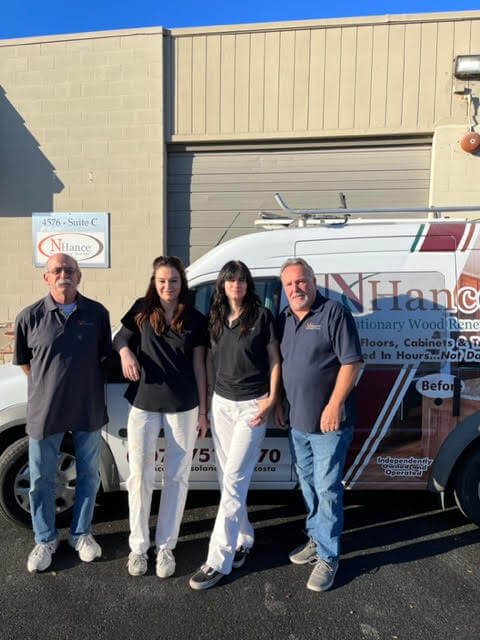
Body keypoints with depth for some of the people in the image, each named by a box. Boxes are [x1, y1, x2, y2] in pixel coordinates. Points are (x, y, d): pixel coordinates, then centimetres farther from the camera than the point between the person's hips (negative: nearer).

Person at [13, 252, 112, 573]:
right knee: (41, 480, 12)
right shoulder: (30, 317, -8)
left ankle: (81, 534, 37)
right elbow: (24, 361, 5)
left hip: (89, 410, 1)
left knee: (89, 475, 15)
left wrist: (88, 387, 7)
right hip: (45, 411, -1)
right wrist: (50, 385, 7)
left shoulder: (97, 313, -5)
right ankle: (46, 540, 36)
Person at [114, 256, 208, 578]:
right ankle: (138, 546, 26)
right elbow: (121, 337, 12)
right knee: (140, 476, 7)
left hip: (183, 407, 0)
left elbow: (199, 367, 2)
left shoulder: (195, 320, -1)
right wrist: (125, 352, -13)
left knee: (177, 477, 9)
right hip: (144, 405, 1)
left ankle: (166, 547, 26)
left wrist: (203, 411, 2)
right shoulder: (142, 310, 0)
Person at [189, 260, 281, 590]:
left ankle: (219, 560, 4)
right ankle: (243, 540, 31)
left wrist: (271, 399, -9)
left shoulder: (262, 316, -5)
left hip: (251, 405, -5)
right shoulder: (216, 318, 8)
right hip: (221, 403, 5)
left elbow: (274, 360, -2)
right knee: (228, 479, 12)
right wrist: (209, 395, 9)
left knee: (233, 481, -5)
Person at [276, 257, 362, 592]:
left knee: (327, 487, 1)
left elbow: (351, 362, -16)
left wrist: (335, 405, -20)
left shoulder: (335, 313, -12)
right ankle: (316, 538, 38)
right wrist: (277, 402, 12)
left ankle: (328, 556, 17)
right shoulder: (284, 319, 8)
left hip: (329, 422, -7)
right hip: (297, 421, 7)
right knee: (307, 483, 19)